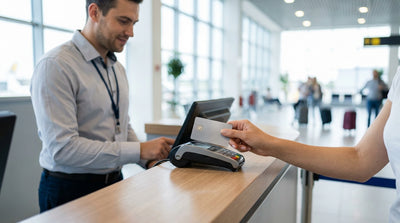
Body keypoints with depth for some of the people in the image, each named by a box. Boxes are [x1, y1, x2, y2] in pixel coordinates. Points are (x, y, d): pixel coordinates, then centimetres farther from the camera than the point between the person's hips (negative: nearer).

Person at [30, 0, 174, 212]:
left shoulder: (118, 69, 8)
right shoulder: (55, 66, -17)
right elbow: (62, 147, -25)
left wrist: (150, 160, -2)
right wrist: (140, 150, -25)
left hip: (115, 181, 7)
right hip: (70, 189, -6)